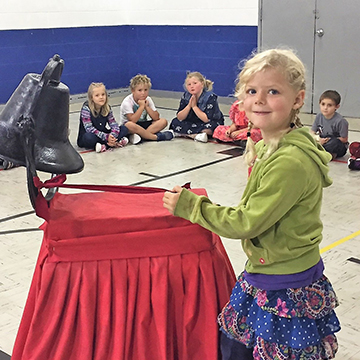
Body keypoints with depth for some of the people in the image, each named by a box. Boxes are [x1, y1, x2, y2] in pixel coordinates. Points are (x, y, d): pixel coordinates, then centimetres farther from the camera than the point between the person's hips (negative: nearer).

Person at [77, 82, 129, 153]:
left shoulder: (107, 108, -1)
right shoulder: (86, 108, -17)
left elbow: (114, 124, -6)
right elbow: (89, 128, -24)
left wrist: (113, 136, -28)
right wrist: (106, 137, -32)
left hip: (102, 135, 6)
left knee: (124, 129, -7)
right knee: (89, 137, -40)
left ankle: (105, 146, -25)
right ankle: (116, 143, -28)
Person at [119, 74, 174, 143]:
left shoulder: (148, 100, 0)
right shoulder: (127, 102, -16)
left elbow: (156, 118, -6)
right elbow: (132, 120, -27)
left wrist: (147, 107, -18)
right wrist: (141, 106, -24)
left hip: (143, 125, 5)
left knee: (163, 121, -15)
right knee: (130, 125, -42)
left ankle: (140, 135, -32)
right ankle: (156, 136, -30)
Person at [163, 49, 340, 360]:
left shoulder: (290, 162, -27)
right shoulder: (271, 146, 4)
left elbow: (246, 223, -23)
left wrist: (189, 205, -15)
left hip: (287, 292, -9)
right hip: (264, 276, 9)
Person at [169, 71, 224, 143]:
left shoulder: (210, 97, -19)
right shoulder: (185, 96, -5)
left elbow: (207, 119, -24)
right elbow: (179, 118, -8)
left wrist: (194, 106, -22)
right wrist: (189, 106, -23)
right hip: (193, 124, 5)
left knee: (211, 125, -39)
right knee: (175, 122, -16)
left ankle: (184, 133, -23)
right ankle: (196, 135, -24)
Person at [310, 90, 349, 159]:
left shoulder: (340, 121, -22)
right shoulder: (319, 116, -5)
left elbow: (344, 140, -17)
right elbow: (312, 133, 1)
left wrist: (329, 140, -21)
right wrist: (318, 139, -21)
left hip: (339, 148, -5)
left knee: (335, 142, -38)